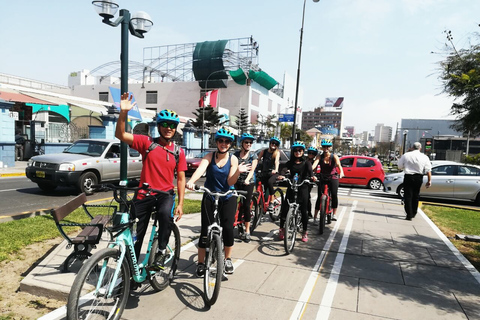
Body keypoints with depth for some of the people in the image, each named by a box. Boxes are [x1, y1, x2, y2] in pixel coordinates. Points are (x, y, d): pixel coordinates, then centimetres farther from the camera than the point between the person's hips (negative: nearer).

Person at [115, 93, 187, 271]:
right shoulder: (146, 142, -3)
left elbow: (181, 179, 3)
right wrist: (123, 112, -28)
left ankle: (161, 251, -11)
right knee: (136, 235, 10)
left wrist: (180, 204, -3)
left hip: (165, 194, 0)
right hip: (144, 194, 0)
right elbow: (120, 135, -13)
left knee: (165, 214, -35)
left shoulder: (178, 152, 1)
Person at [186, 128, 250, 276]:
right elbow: (200, 169, -28)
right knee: (205, 230, -2)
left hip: (227, 198, 0)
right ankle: (201, 263, 15)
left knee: (228, 228, -7)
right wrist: (191, 181, -47)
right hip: (209, 197, 0)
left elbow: (230, 182, -13)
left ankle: (228, 259, 17)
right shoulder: (210, 156, -8)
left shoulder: (233, 159, -6)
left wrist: (238, 171, -31)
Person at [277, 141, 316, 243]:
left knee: (303, 210, -1)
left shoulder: (306, 163, 6)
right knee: (284, 208, -4)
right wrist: (281, 175, -33)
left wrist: (312, 176, -38)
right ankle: (282, 229, 13)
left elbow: (310, 169, -14)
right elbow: (285, 169, -10)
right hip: (291, 188, 2)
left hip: (303, 189, -1)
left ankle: (305, 232, 13)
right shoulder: (290, 163, 9)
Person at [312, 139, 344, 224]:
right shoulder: (320, 157, -3)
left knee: (334, 194, -14)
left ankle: (334, 214, 6)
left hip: (333, 178, 0)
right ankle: (315, 217, -2)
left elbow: (339, 164, -23)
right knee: (319, 197, -6)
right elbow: (314, 164, -21)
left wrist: (341, 172, -44)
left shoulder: (334, 156, -6)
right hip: (323, 178, 0)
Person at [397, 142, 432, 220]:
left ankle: (409, 215, -7)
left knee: (408, 196, 1)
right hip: (419, 178, 3)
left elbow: (400, 166, 1)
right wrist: (429, 180, 1)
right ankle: (413, 213, 30)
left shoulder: (406, 155, -6)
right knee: (415, 196, 18)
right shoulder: (424, 157, -2)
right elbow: (428, 170, -4)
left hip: (408, 177, -2)